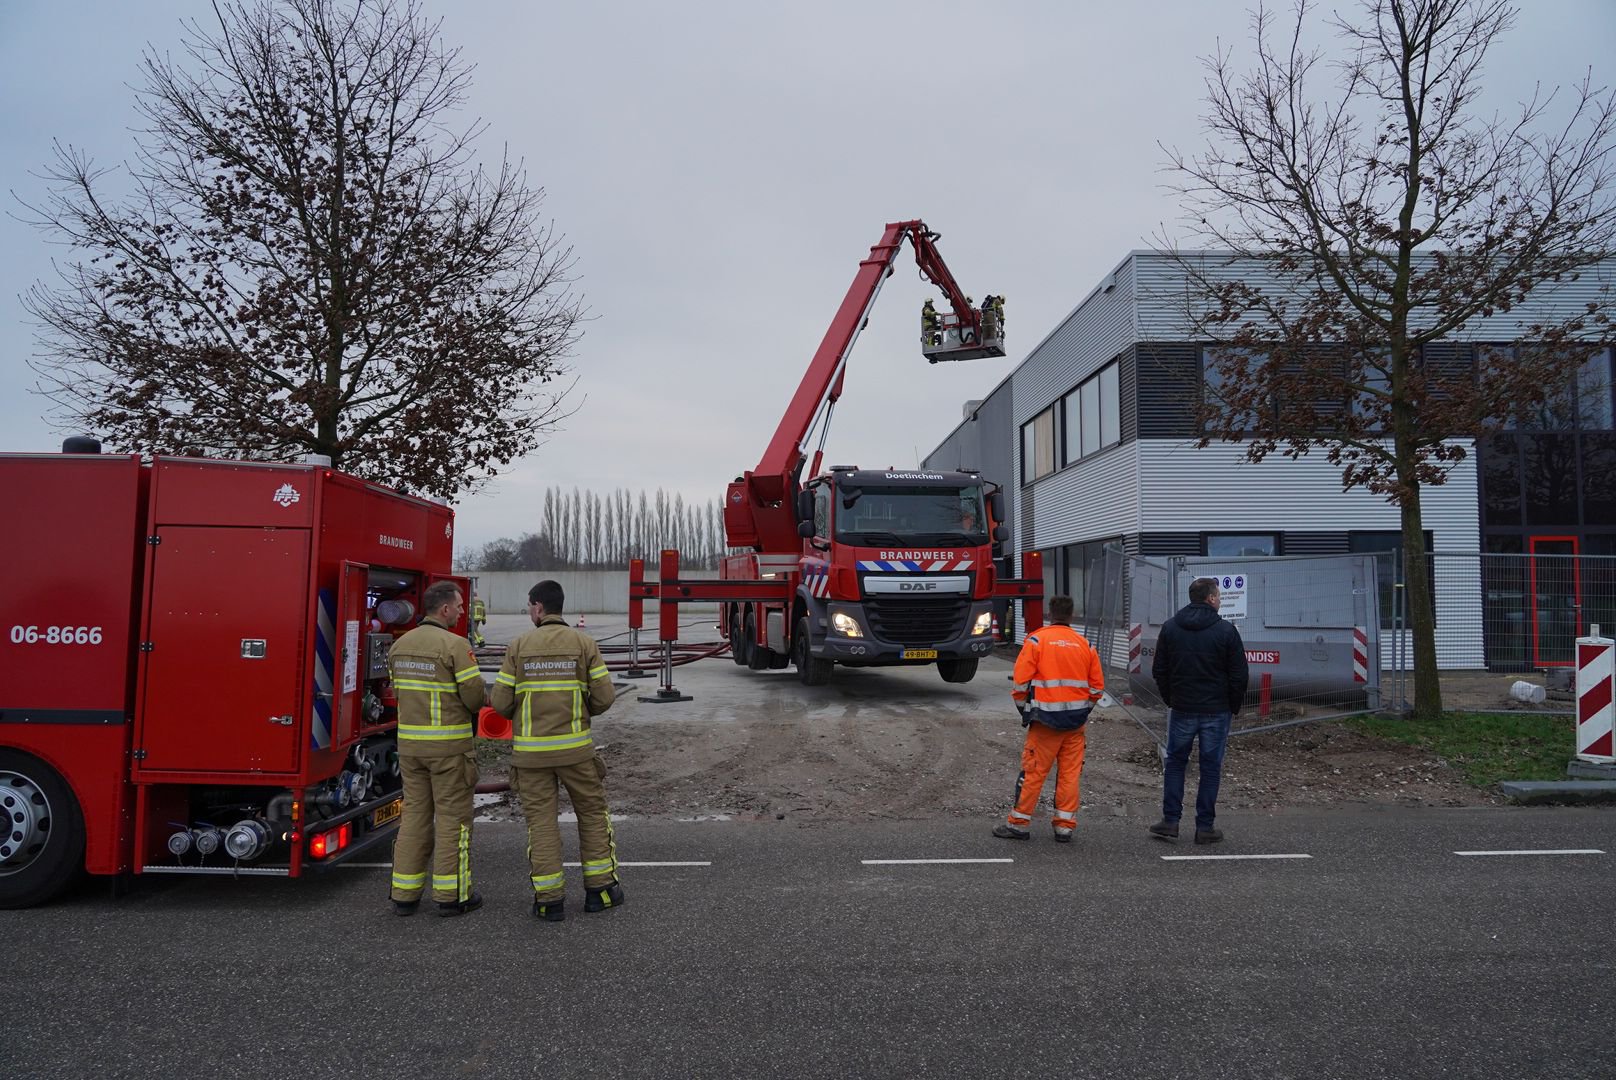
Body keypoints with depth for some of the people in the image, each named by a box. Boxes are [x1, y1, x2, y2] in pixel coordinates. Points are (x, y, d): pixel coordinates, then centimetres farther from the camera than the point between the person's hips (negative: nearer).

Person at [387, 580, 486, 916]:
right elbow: (475, 694, -15)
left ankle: (404, 894, 17)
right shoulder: (455, 645, -14)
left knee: (414, 814, 13)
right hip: (449, 744, -6)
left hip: (409, 742, 7)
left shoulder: (400, 645, 8)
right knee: (452, 817, 3)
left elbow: (398, 689, 13)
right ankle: (451, 895, 9)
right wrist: (470, 710, 6)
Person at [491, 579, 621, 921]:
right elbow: (604, 696, -6)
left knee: (541, 820, 7)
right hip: (575, 747, 0)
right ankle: (599, 888, 18)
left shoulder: (519, 646, -3)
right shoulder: (584, 643, -4)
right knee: (592, 813, 14)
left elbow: (501, 702, -3)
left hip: (531, 751, 0)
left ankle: (549, 899, 10)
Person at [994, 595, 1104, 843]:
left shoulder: (1036, 640, -6)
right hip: (1076, 722, 3)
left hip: (1046, 720, -3)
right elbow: (1097, 686, 8)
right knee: (1070, 773, 9)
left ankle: (1019, 822, 10)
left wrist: (1025, 710, 7)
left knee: (1033, 771, 3)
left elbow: (1020, 682, -9)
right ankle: (1065, 825, 14)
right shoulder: (1085, 644, 6)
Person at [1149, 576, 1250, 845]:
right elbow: (1239, 674, -7)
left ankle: (1170, 820, 10)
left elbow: (1159, 671, 5)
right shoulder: (1226, 630, -8)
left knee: (1175, 762, 13)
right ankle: (1205, 826, 10)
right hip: (1216, 711, -2)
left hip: (1181, 709, 2)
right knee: (1211, 767, 6)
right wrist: (1234, 707, 6)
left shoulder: (1170, 628, 2)